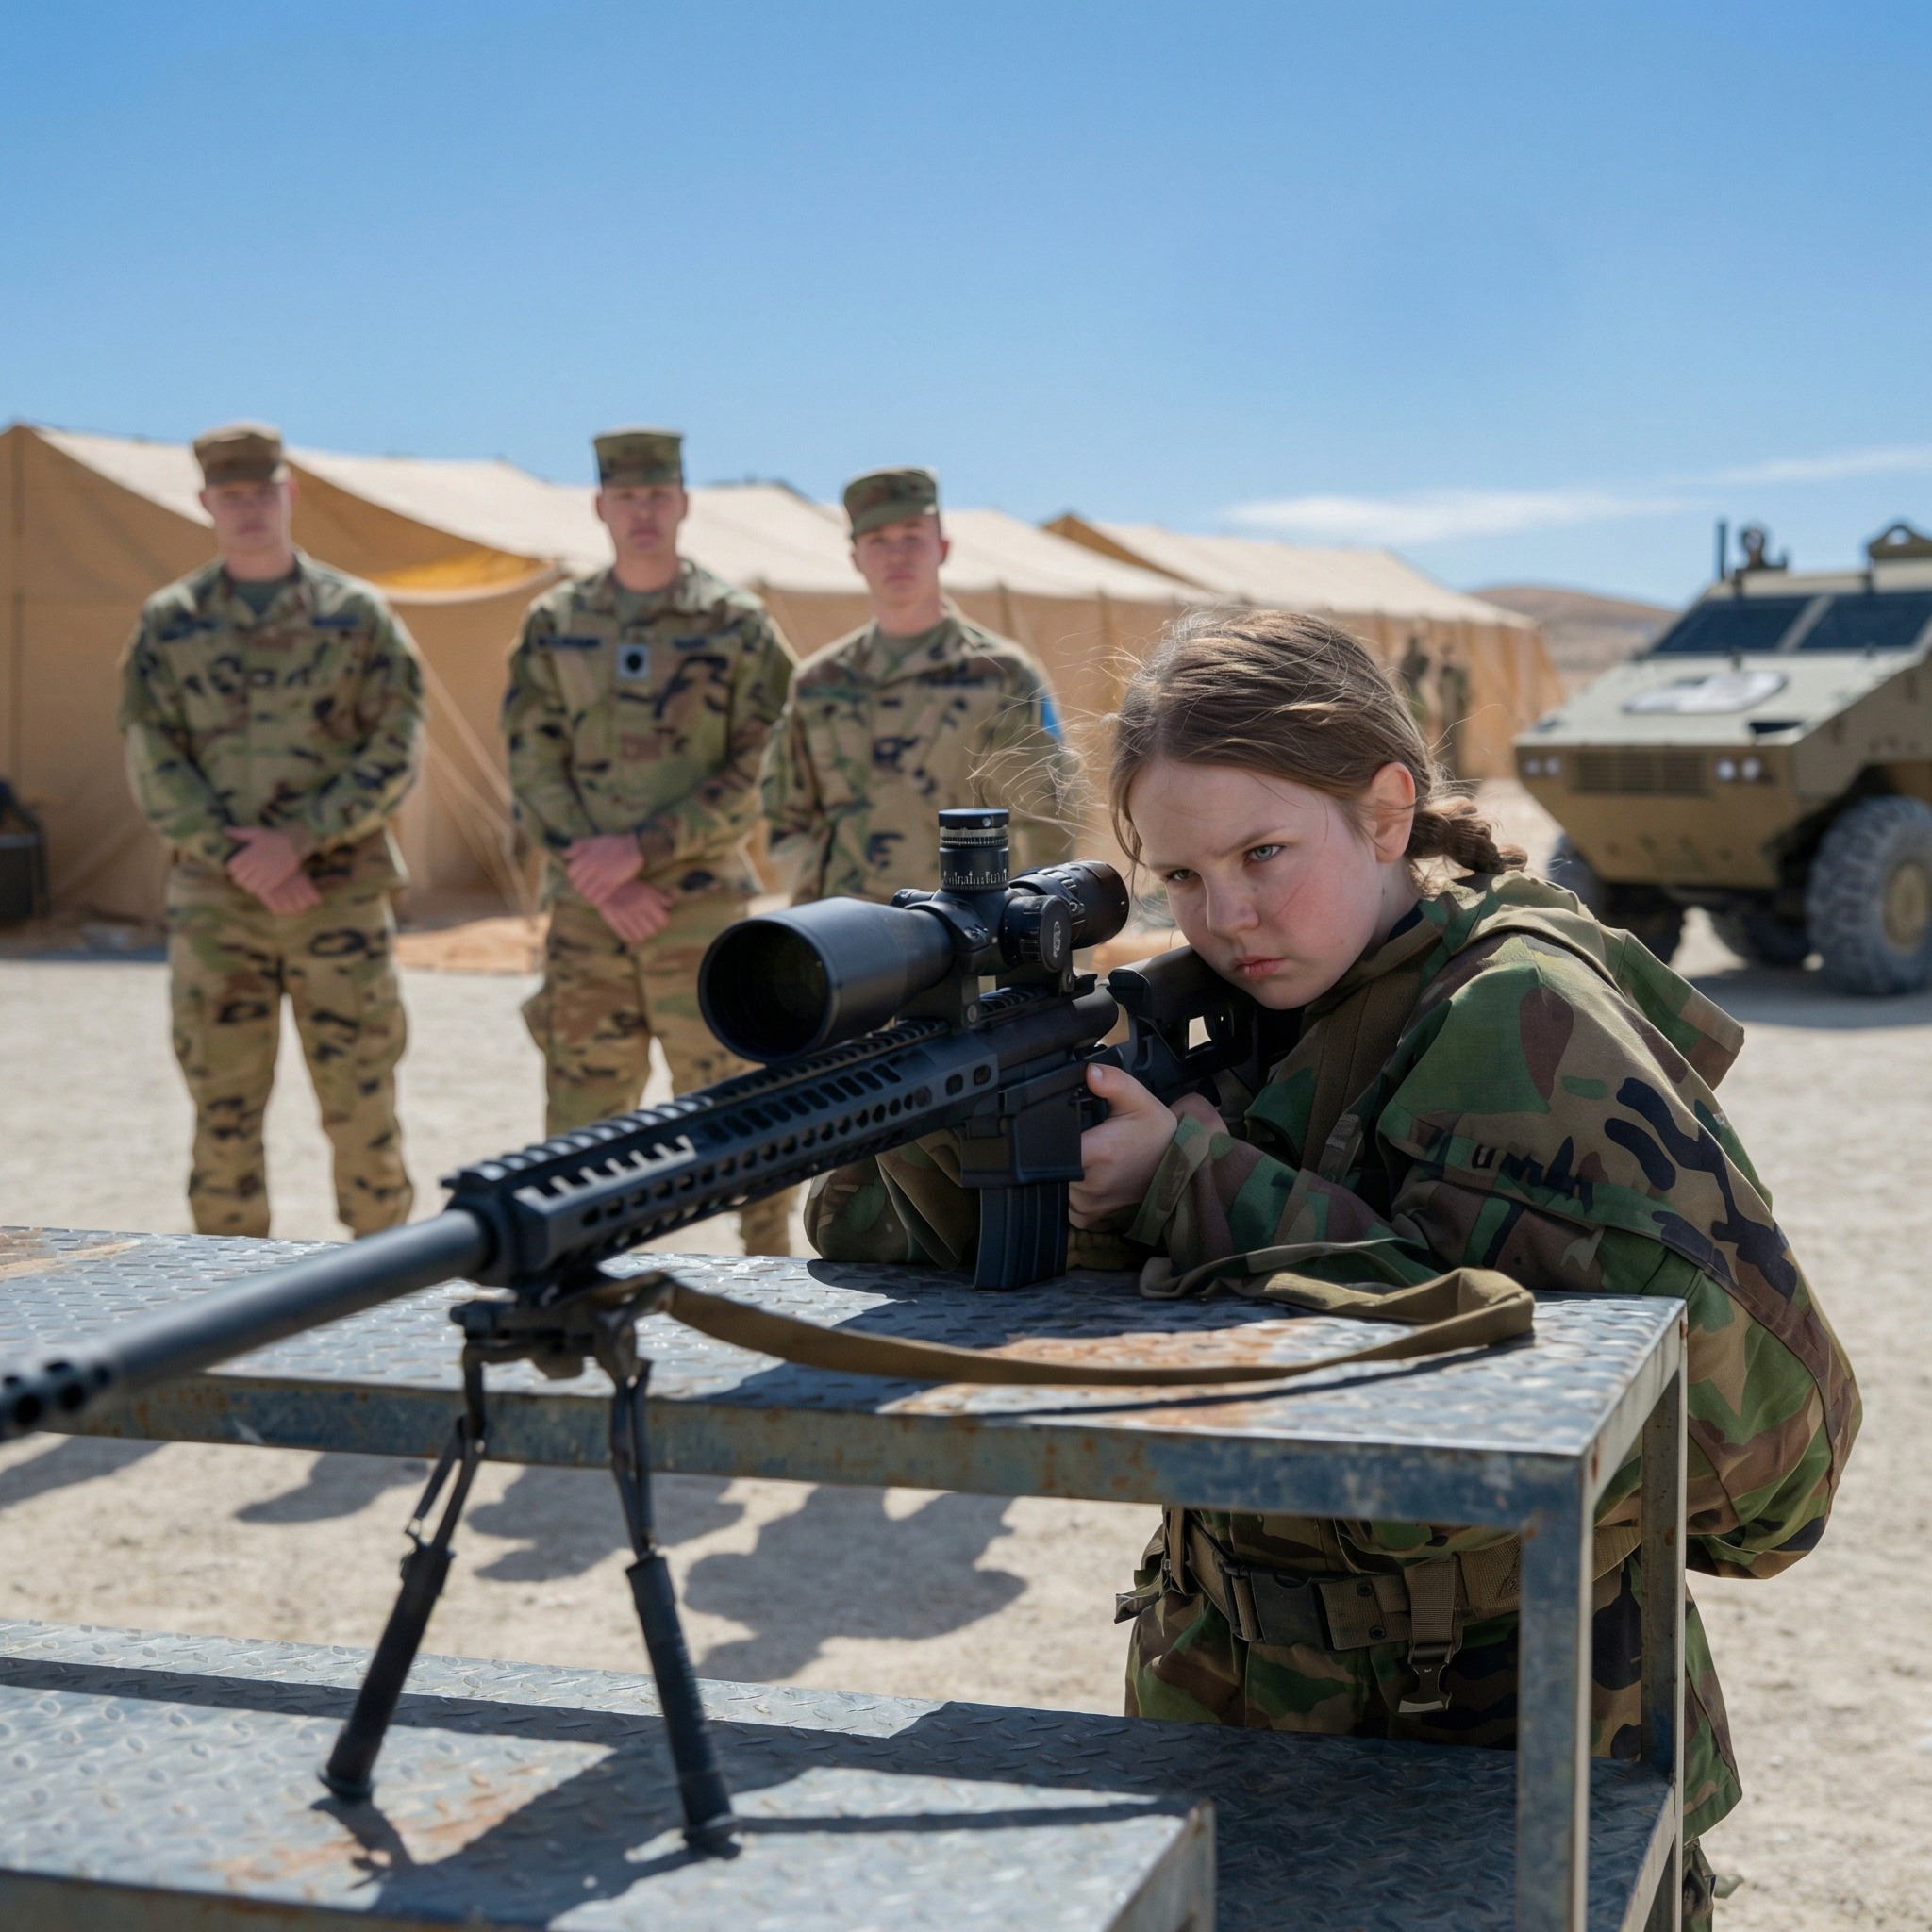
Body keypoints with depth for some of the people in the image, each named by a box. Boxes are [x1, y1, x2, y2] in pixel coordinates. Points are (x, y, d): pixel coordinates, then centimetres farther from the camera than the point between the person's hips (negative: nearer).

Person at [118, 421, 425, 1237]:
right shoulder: (168, 624, 6)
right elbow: (152, 766, 1)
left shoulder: (356, 614, 3)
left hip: (341, 896, -1)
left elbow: (396, 751, -3)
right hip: (212, 904, 1)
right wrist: (238, 856, -12)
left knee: (361, 1102, 2)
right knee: (224, 1111, 5)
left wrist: (297, 838, -13)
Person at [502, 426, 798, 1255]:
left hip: (700, 899, -3)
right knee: (583, 1105, 8)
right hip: (584, 905, 3)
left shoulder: (737, 625, 0)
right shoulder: (554, 625, 8)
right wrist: (593, 869, -9)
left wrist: (642, 848, -14)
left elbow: (762, 773, -6)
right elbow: (533, 767, 5)